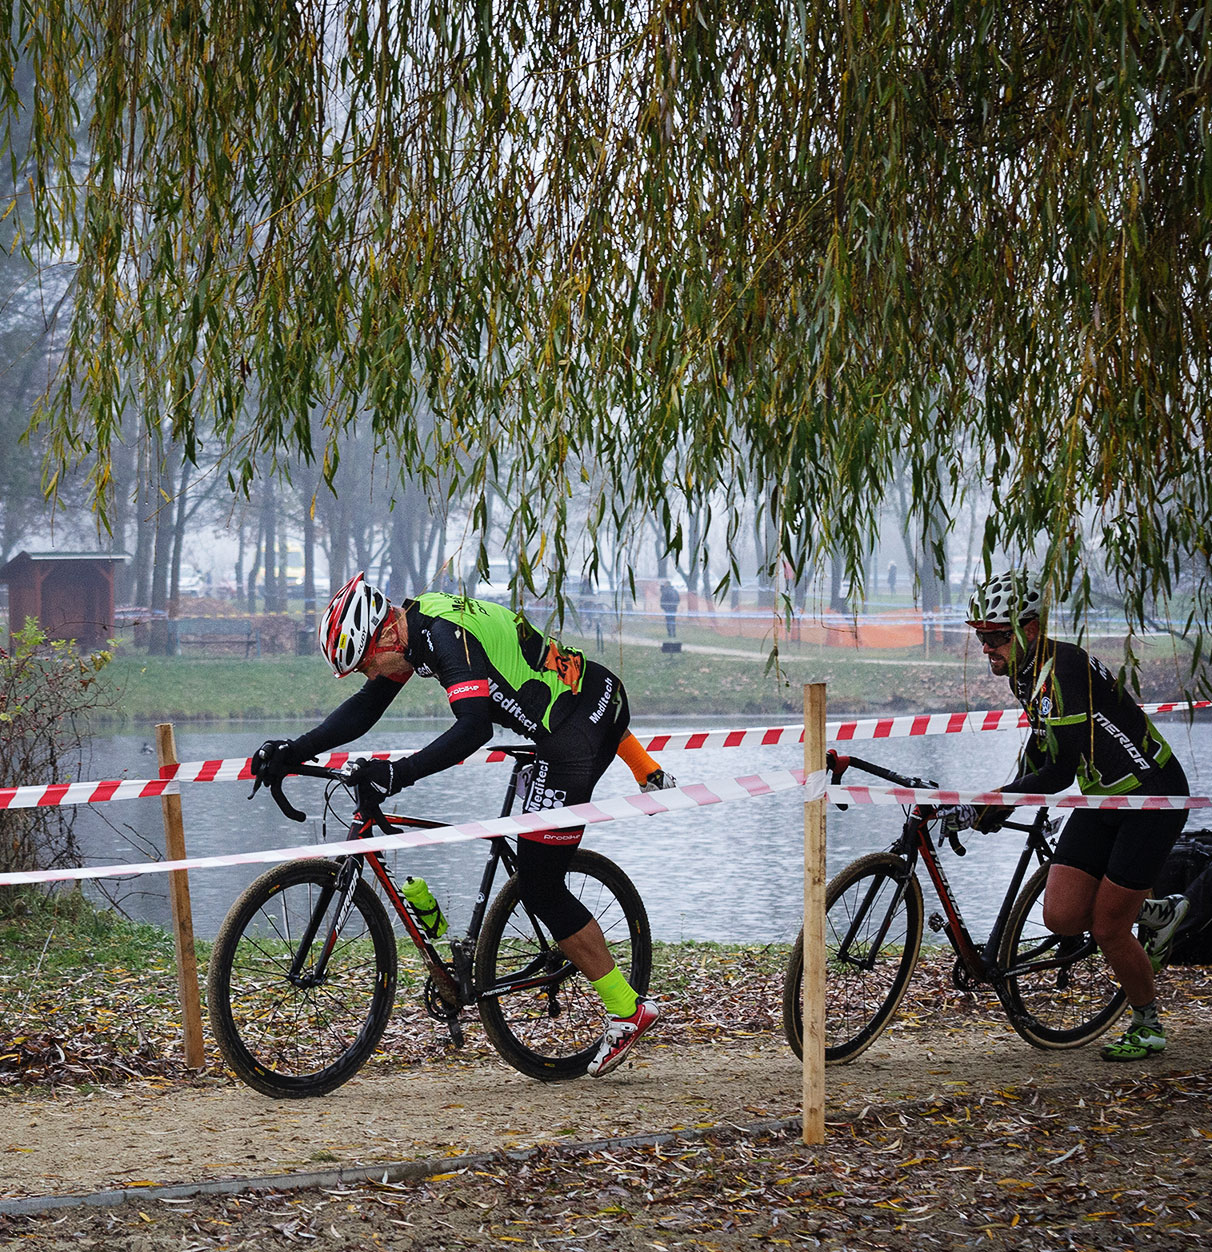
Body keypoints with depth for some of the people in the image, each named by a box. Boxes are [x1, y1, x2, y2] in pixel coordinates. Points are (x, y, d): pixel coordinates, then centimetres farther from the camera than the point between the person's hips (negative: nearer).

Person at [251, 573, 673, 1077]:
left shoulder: (447, 637, -23)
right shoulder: (413, 621, 5)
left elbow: (472, 729, -34)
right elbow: (364, 709, 9)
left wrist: (396, 774, -41)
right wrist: (293, 752, 0)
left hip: (576, 733, -9)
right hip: (600, 703, 9)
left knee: (539, 884, -5)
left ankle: (627, 1011, -2)